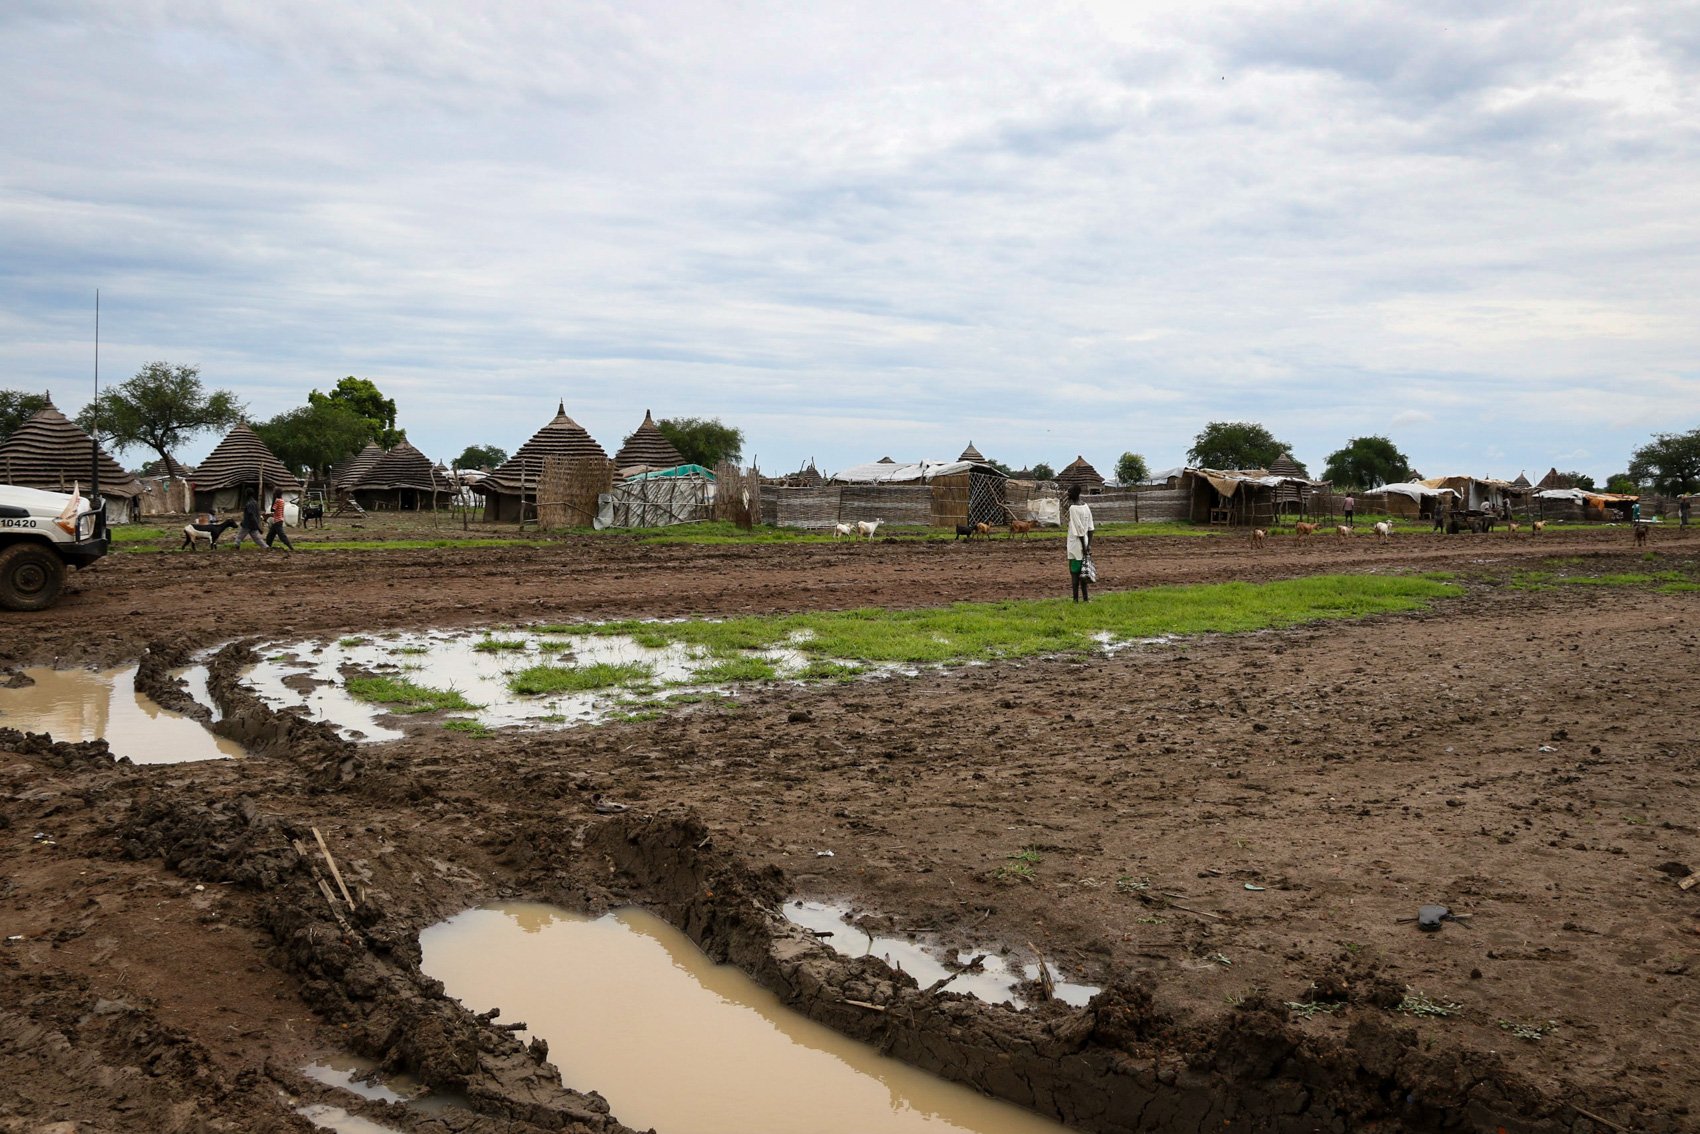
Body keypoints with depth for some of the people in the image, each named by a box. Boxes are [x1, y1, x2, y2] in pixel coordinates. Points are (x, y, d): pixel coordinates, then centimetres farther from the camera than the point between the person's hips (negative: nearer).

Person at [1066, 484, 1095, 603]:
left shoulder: (1072, 508, -16)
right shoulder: (1086, 507, 7)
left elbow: (1079, 529, -18)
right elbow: (1090, 528, 5)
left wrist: (1084, 546, -15)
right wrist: (1089, 545, 5)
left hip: (1076, 545, -7)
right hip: (1085, 546, 7)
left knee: (1074, 573, -1)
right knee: (1083, 573, 14)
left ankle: (1076, 600, 2)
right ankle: (1086, 598, 16)